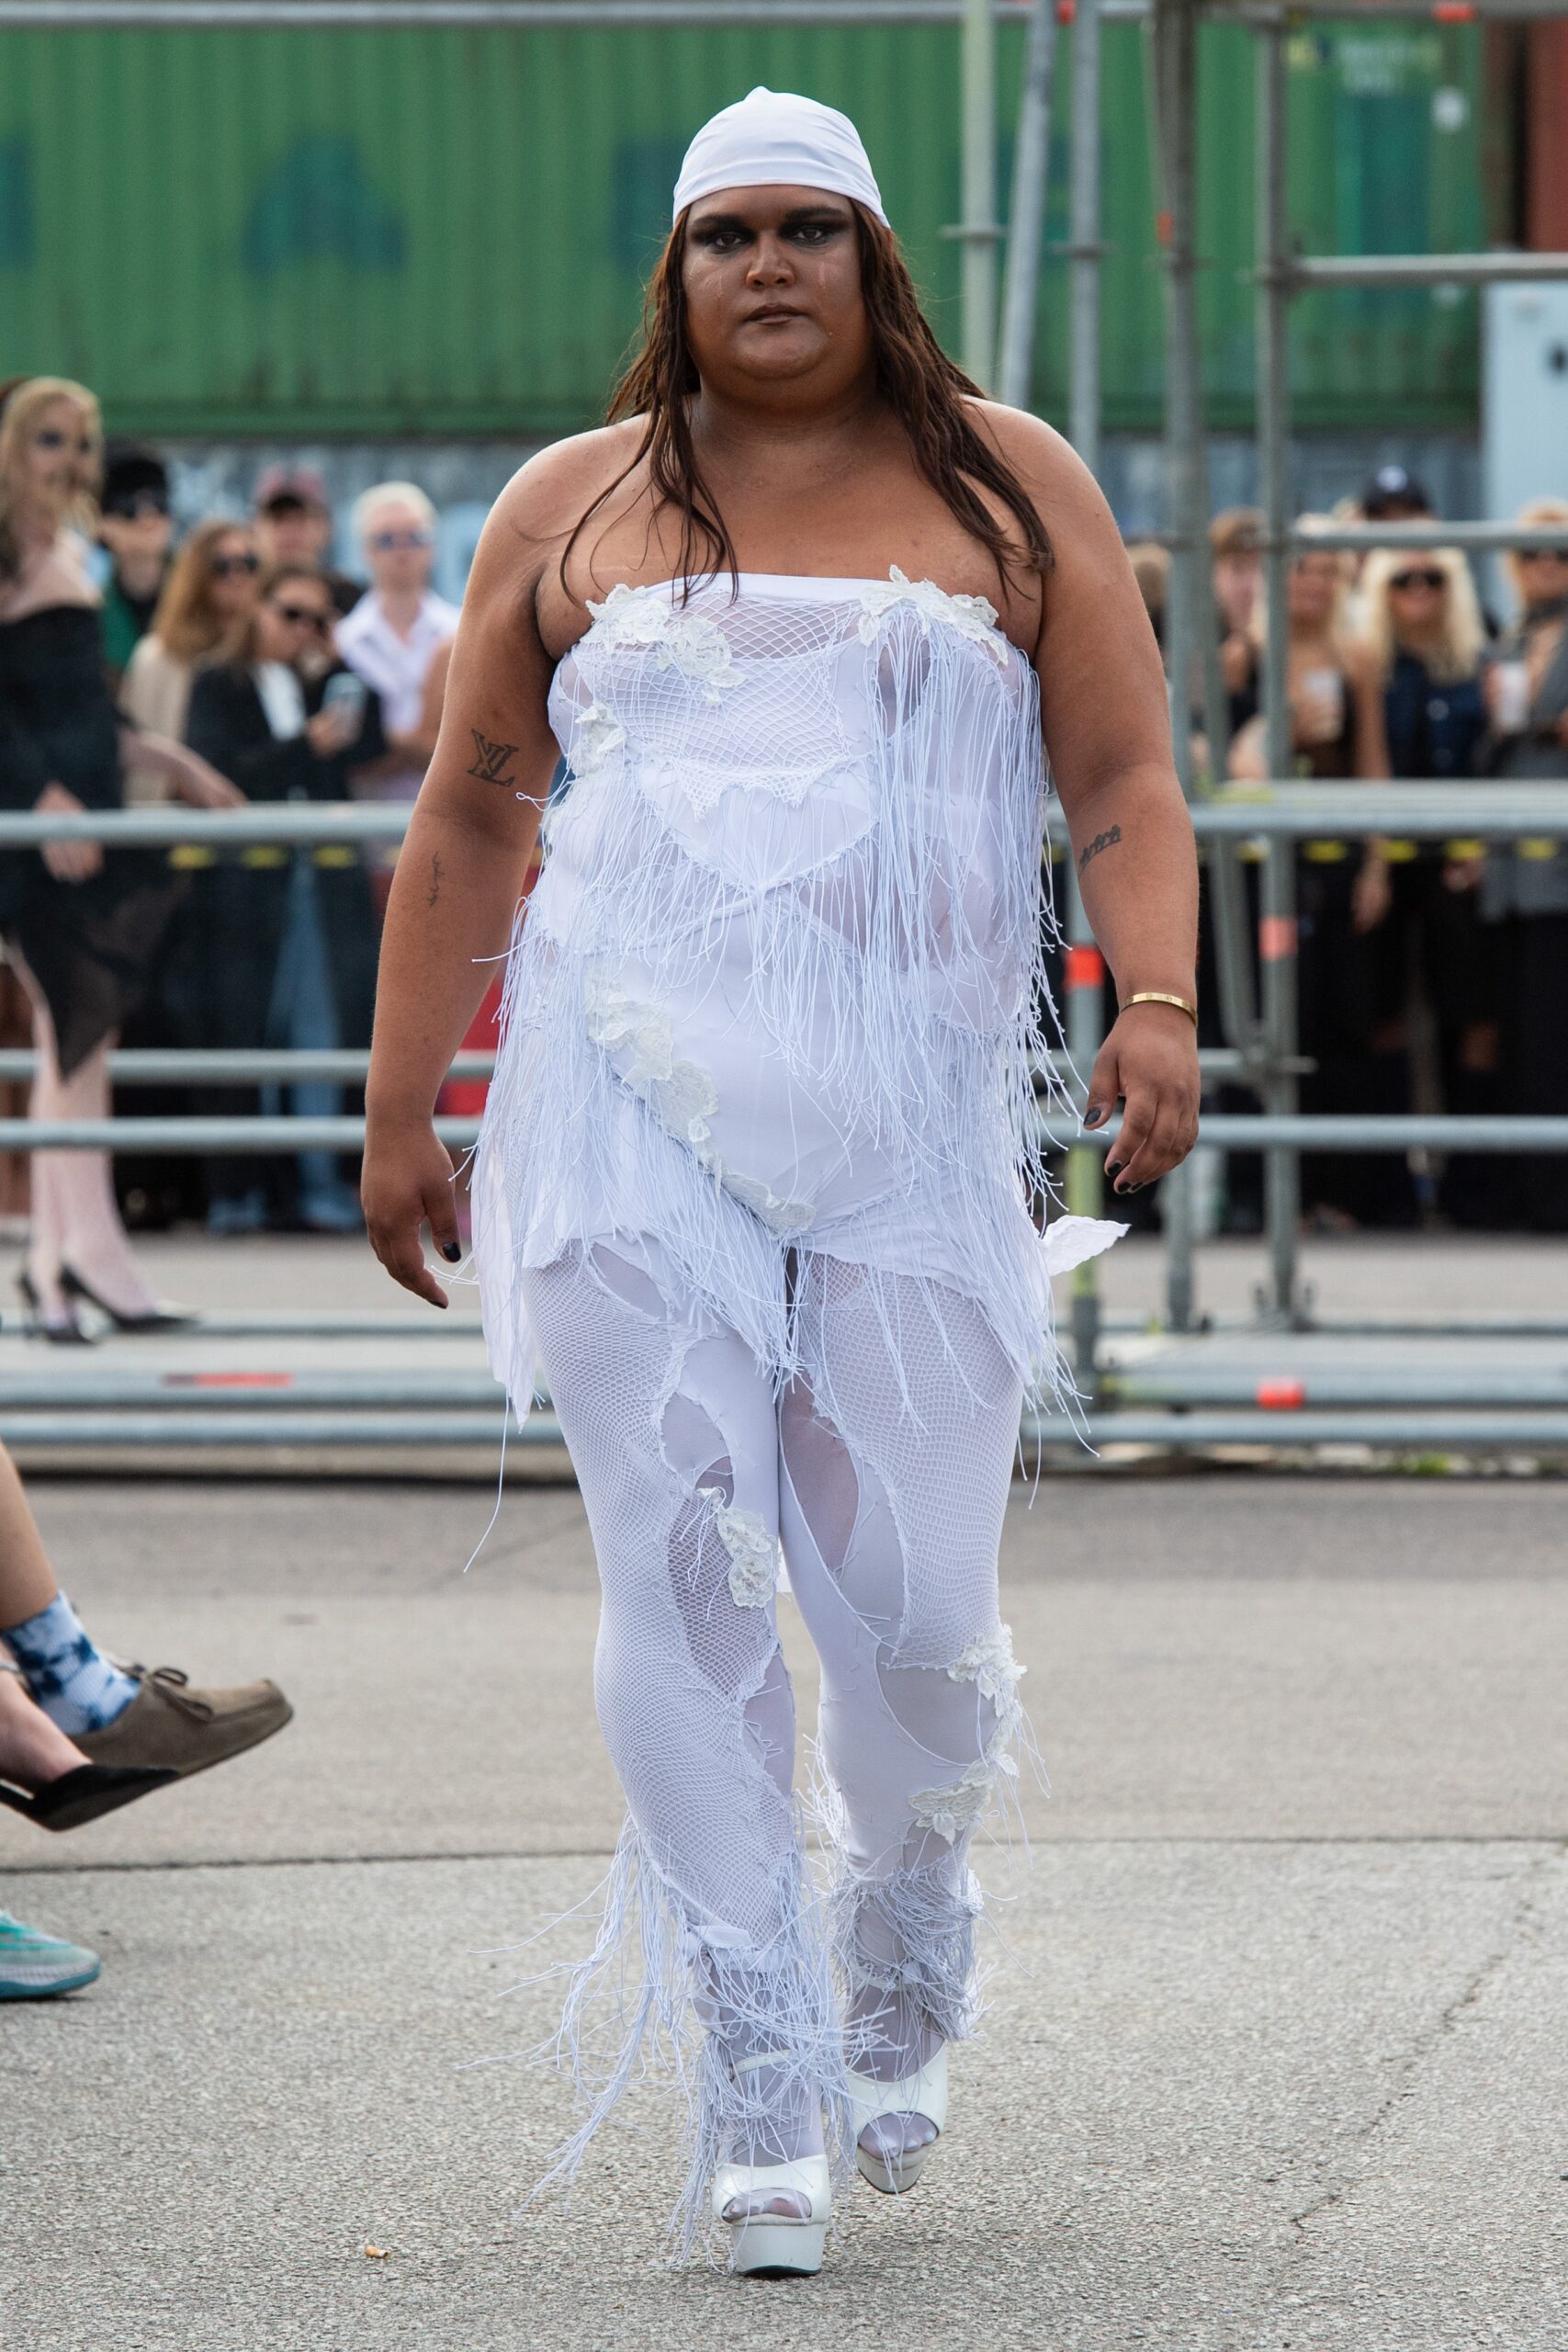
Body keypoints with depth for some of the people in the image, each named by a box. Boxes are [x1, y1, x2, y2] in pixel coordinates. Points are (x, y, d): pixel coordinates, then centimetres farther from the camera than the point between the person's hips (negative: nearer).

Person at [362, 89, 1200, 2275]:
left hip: (918, 1109, -1)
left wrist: (1158, 1003, -10)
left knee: (912, 1604, -6)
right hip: (635, 1099, 1)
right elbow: (470, 816, 18)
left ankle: (906, 1942, 25)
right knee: (683, 1573, -10)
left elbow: (1124, 780, 7)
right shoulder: (572, 507, 14)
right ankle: (757, 2083, -6)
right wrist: (400, 1108, 14)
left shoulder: (1012, 486, 11)